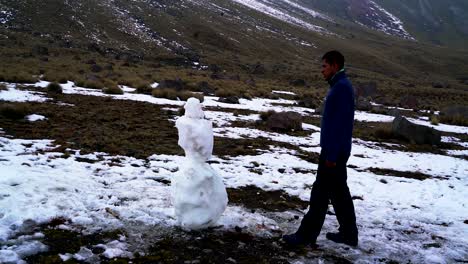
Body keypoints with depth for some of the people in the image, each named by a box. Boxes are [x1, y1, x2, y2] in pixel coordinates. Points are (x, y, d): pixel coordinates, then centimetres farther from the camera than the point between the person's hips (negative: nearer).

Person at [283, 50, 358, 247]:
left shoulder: (341, 87, -16)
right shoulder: (341, 86, 15)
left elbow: (340, 123, -22)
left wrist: (331, 154, -22)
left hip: (334, 151, -10)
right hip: (336, 150, 10)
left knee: (320, 193, -4)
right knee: (339, 192, 14)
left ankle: (306, 235, 4)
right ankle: (348, 234, 22)